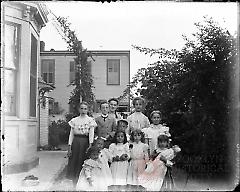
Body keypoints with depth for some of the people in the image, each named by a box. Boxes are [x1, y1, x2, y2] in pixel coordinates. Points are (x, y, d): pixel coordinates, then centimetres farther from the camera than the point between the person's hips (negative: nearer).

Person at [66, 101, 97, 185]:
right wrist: (69, 146, 0)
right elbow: (71, 134, 7)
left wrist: (90, 144, -17)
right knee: (74, 161, 2)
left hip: (85, 142, -2)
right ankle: (74, 181, 12)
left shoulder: (90, 120, 1)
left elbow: (91, 133, -5)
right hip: (75, 142, 2)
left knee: (83, 161, -1)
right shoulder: (74, 120, 8)